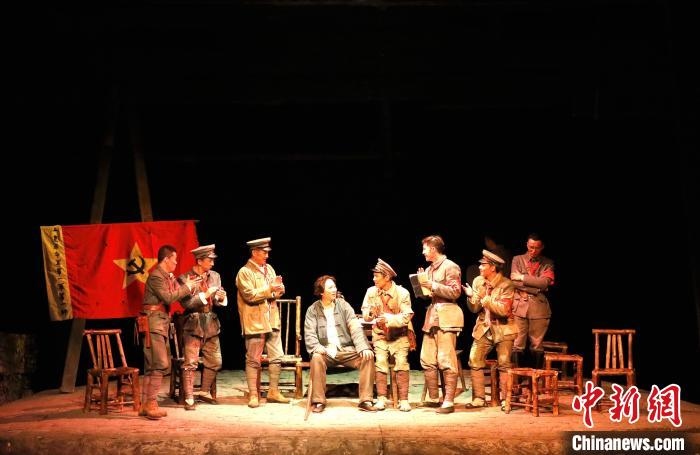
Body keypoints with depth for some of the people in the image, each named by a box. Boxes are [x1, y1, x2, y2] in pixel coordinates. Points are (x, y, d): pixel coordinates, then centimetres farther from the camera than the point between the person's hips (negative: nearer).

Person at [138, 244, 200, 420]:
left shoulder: (168, 277, 17)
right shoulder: (156, 276, -12)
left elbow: (176, 294, 11)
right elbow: (169, 298, -19)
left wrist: (188, 285, -2)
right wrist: (187, 287, -11)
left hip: (162, 324, 10)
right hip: (153, 323, -10)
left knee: (152, 366, 11)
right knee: (159, 364, -13)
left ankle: (145, 405, 15)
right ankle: (151, 404, -11)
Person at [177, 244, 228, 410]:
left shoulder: (215, 276, 8)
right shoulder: (184, 278, -8)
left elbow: (222, 301, 11)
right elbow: (186, 303, -15)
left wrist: (221, 298, -12)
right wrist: (205, 295, -21)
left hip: (211, 325, 6)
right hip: (193, 325, -5)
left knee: (215, 362, 12)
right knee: (191, 363, -4)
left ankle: (205, 391, 30)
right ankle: (189, 399, 2)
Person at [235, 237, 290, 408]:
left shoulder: (269, 268, 14)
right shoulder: (244, 272, -8)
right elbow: (250, 295, -17)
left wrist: (279, 290, -4)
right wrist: (270, 288, -19)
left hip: (272, 320, 7)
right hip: (255, 322, -7)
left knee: (276, 357, 8)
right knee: (253, 360, 0)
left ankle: (273, 392, 19)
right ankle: (253, 395, 8)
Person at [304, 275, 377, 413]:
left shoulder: (343, 305, 6)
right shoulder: (313, 310, 4)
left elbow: (355, 328, -2)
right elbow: (309, 334, -3)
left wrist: (364, 347, -18)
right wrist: (317, 347, -25)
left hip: (346, 350, 2)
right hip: (326, 352, -2)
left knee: (368, 357, -23)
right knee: (316, 358, -35)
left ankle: (366, 400, -17)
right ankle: (318, 401, -23)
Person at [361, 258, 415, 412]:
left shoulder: (402, 293, -15)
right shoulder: (371, 292, -6)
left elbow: (406, 317, -20)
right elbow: (365, 314, 0)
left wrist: (388, 318, -33)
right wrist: (369, 313, -24)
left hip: (399, 336, -2)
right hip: (380, 335, 2)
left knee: (401, 362, -18)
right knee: (380, 362, -15)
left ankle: (403, 400, -12)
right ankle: (381, 399, -7)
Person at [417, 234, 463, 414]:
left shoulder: (450, 266, -5)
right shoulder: (429, 269, 19)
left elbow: (455, 292, -13)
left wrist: (433, 286, -15)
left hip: (446, 317, -8)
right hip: (431, 316, 9)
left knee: (446, 360, -8)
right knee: (427, 360, 8)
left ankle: (449, 402, -3)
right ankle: (433, 398, 18)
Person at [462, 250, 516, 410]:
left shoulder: (506, 285, -15)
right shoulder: (478, 281, 1)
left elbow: (504, 310, -24)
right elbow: (474, 309, 2)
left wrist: (485, 299, -27)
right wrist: (471, 296, -18)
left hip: (503, 329, -5)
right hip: (484, 328, 5)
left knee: (504, 365, -1)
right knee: (475, 362, -1)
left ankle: (506, 399, 10)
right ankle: (479, 398, 7)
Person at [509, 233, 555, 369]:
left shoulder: (548, 263, 10)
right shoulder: (517, 260, 9)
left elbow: (544, 283, -7)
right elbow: (514, 282, -5)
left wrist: (523, 277, -7)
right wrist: (535, 286, -10)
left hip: (539, 307, 0)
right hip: (519, 306, 0)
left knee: (537, 345, 4)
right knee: (517, 344, 0)